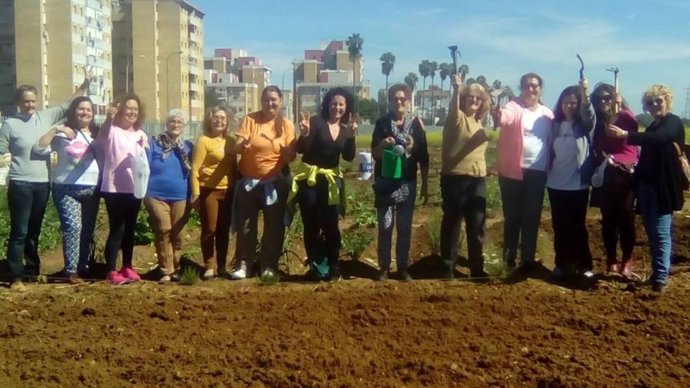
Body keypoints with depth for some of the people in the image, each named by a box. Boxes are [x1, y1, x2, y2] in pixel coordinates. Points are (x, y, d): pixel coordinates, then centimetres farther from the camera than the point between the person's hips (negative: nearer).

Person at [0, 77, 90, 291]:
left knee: (34, 231, 17)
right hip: (20, 185, -4)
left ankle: (32, 267, 32)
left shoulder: (46, 116, 6)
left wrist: (84, 85, 1)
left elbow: (69, 104, 10)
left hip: (42, 183, 4)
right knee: (19, 232, -2)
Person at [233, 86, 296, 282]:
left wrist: (287, 150, -26)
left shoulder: (287, 125, -2)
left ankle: (269, 267, 14)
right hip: (248, 180, 0)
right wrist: (243, 144, -35)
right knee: (245, 224, 5)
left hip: (276, 182, 1)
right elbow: (236, 148, -12)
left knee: (274, 226, 5)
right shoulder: (249, 120, -5)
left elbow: (291, 157, -4)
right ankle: (243, 264, 16)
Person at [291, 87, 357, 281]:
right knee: (311, 225, 2)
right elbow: (300, 149, -13)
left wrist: (351, 137, -14)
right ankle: (316, 267, 12)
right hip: (309, 178, -3)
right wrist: (305, 134, -31)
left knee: (331, 225, 3)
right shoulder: (316, 121, -9)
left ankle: (333, 266, 13)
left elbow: (349, 157, -1)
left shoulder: (345, 128, 6)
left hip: (331, 180, 3)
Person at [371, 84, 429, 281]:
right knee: (385, 226, 3)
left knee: (405, 227, 7)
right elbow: (375, 154, 0)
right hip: (385, 183, -1)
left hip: (407, 183, 1)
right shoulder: (382, 123, 0)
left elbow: (424, 157, 4)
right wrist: (382, 144, -22)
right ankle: (384, 267, 11)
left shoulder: (416, 124, 1)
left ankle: (402, 267, 16)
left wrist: (425, 185, 3)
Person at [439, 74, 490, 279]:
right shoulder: (457, 117, -4)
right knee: (451, 224, 2)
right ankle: (448, 269, 11)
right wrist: (456, 90, -47)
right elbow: (453, 109, -31)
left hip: (478, 180, 6)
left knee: (477, 226, 10)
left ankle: (477, 269, 21)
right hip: (454, 178, -6)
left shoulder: (480, 123, 15)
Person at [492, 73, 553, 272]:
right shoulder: (514, 107, -6)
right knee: (512, 217, 5)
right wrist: (499, 116, -53)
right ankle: (509, 258, 16)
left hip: (538, 172, 3)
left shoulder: (547, 113, 8)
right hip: (513, 172, -3)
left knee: (532, 218, 9)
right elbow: (506, 115, -30)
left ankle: (528, 259, 18)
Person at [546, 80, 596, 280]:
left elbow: (589, 113, -23)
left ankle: (583, 264, 9)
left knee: (578, 226, 2)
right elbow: (549, 152, 11)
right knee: (559, 227, 8)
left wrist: (585, 93, -40)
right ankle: (562, 263, 16)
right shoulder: (555, 125, 7)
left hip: (578, 185, -3)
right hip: (556, 184, 3)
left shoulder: (584, 125, -1)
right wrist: (547, 174, 5)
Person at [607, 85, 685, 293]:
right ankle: (657, 272, 18)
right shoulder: (653, 126, 17)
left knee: (661, 232, -9)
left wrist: (625, 135, -38)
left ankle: (661, 278, -7)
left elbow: (658, 138, -29)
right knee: (652, 232, 10)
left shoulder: (674, 123, -8)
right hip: (647, 185, 8)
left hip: (663, 187, -8)